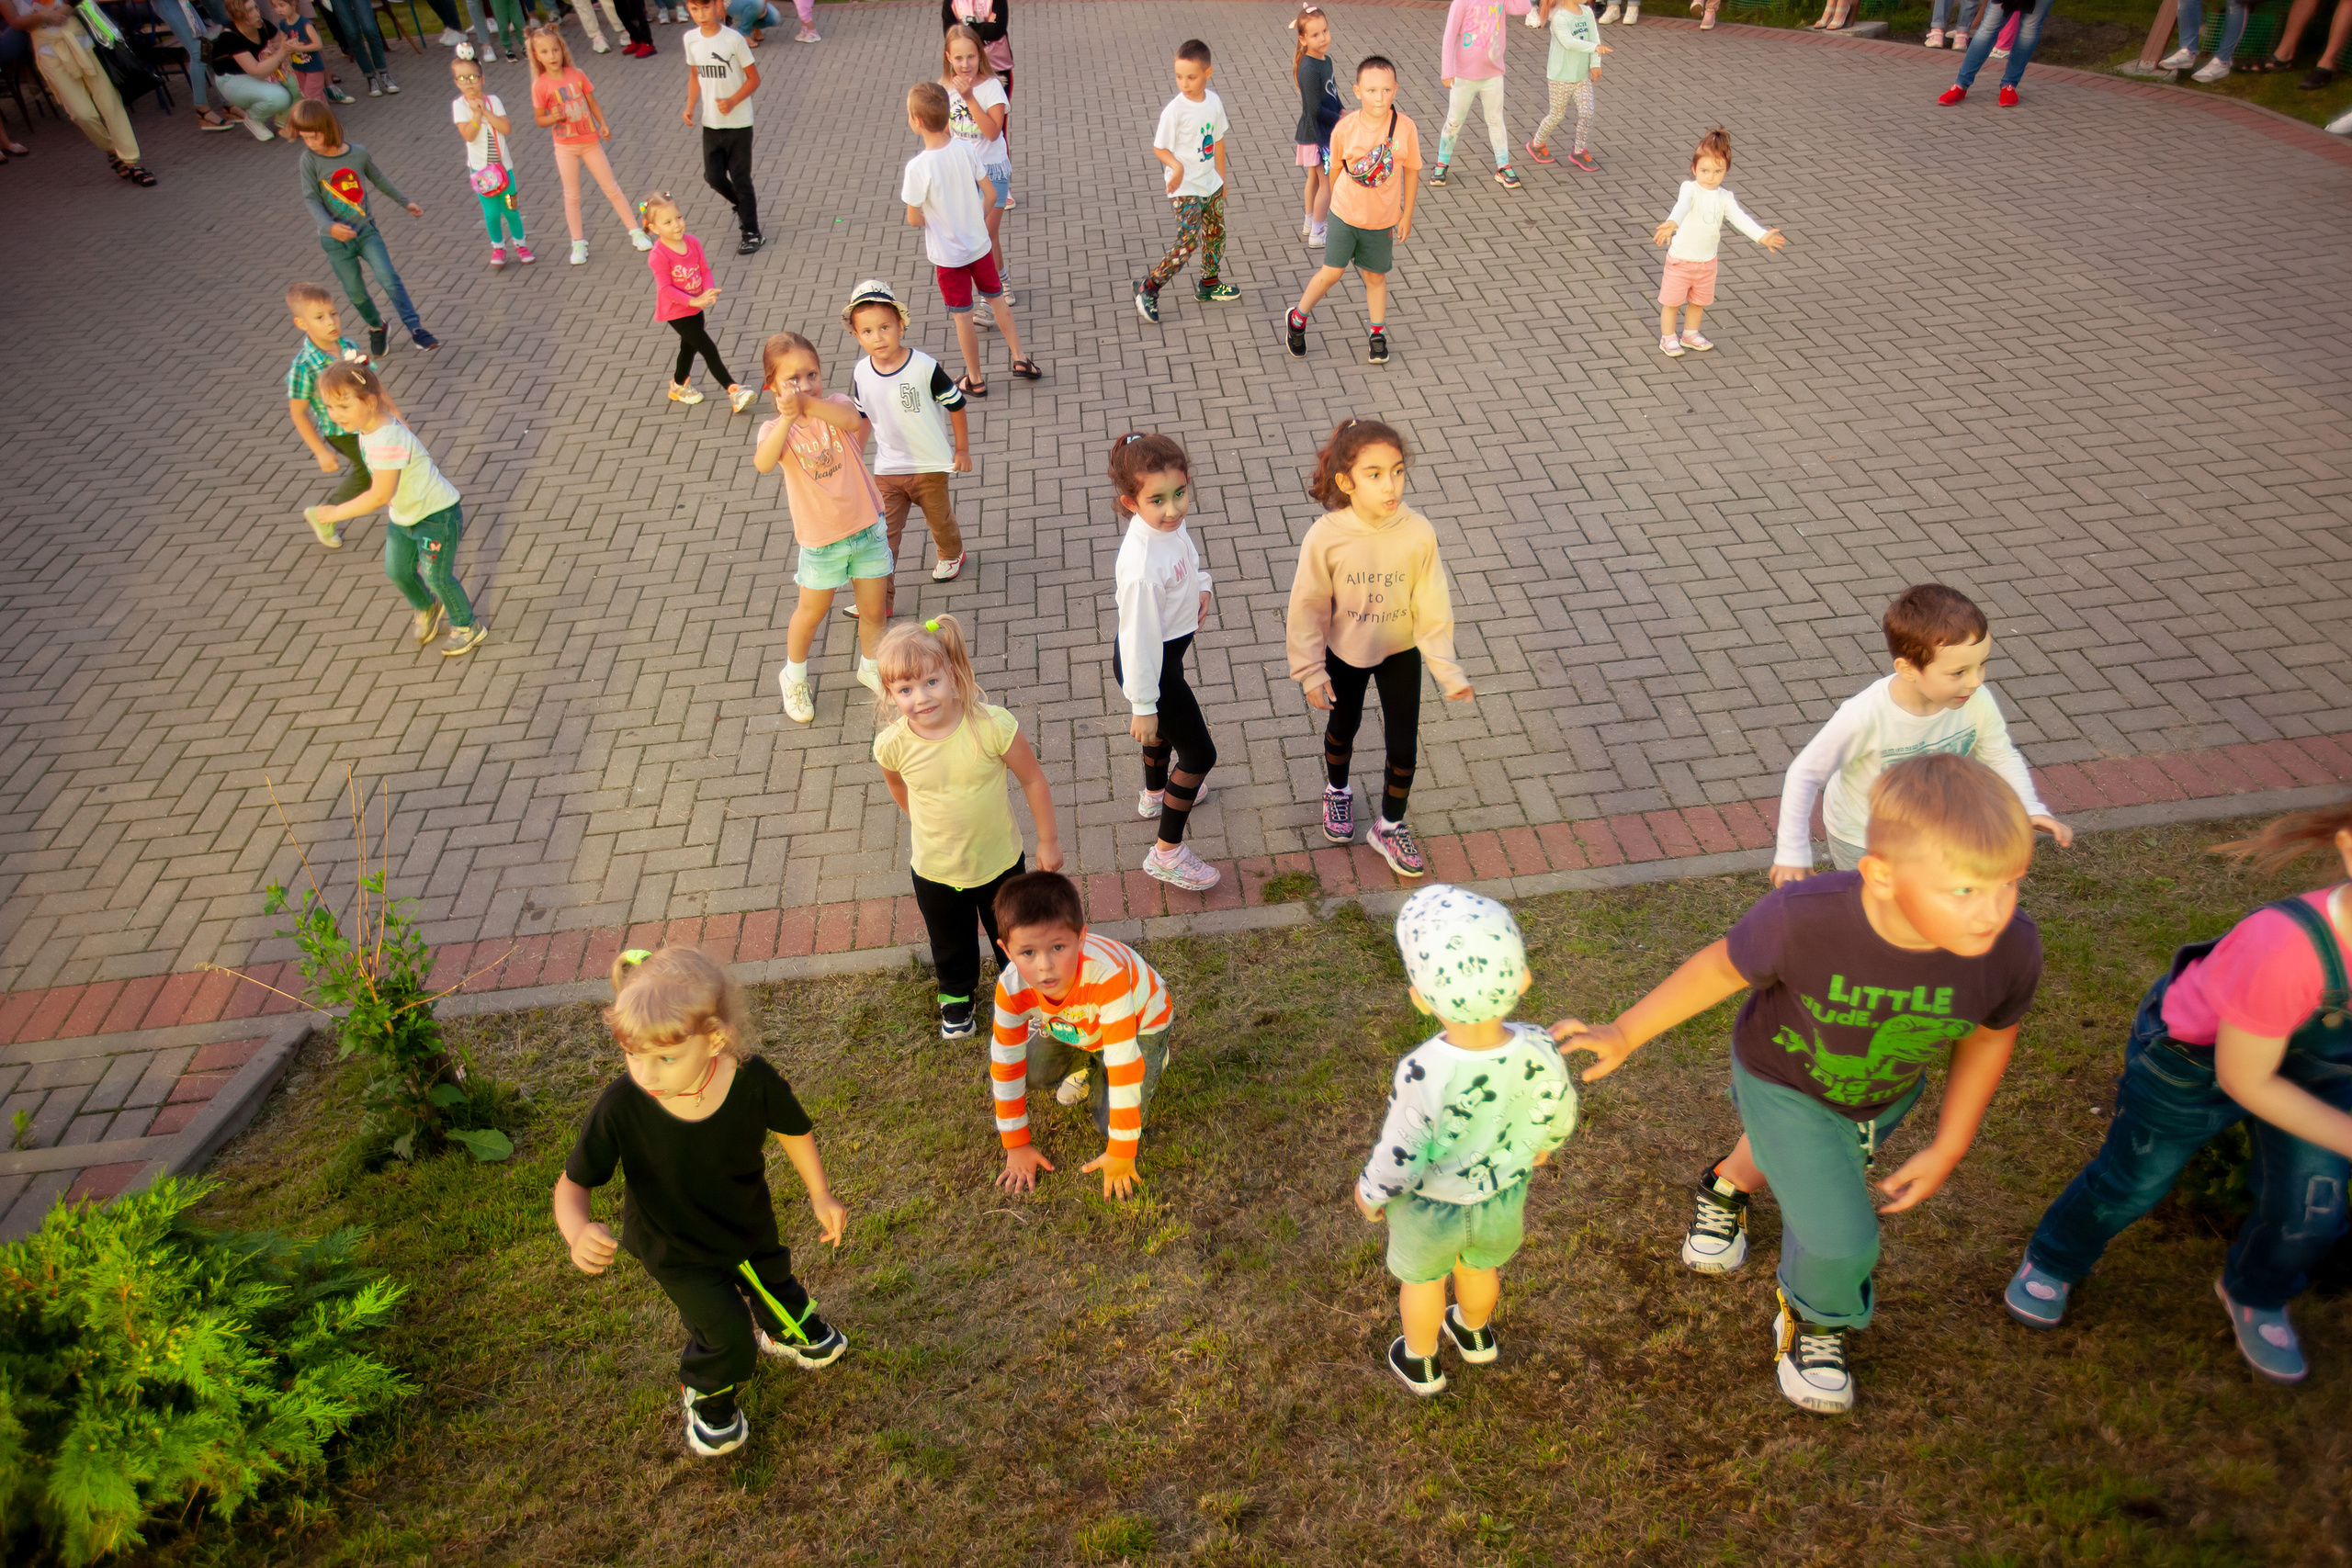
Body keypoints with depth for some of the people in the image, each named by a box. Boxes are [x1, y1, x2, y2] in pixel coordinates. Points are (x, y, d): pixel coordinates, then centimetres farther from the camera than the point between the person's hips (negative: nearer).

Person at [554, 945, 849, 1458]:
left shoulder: (754, 1081, -34)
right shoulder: (619, 1108, -37)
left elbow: (794, 1129, -11)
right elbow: (573, 1183, -23)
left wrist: (820, 1194, -10)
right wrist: (578, 1232, -42)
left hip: (750, 1224, 3)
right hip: (676, 1248, -2)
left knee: (773, 1282, 28)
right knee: (729, 1338, 0)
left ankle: (787, 1332, 66)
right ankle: (707, 1396, 37)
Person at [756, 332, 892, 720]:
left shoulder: (835, 404, -7)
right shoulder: (775, 429, -10)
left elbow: (852, 420, -33)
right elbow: (763, 463, -33)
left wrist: (806, 404, -49)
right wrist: (787, 419, -48)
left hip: (867, 527, 1)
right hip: (821, 540, -1)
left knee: (873, 609, 12)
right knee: (812, 612, 14)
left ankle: (870, 668, 39)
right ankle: (794, 676, 39)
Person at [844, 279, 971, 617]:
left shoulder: (924, 367, -21)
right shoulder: (861, 374, -7)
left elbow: (956, 405, -10)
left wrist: (962, 450, -4)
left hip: (930, 465, -2)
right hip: (887, 468, 3)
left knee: (939, 518, 21)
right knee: (883, 533, 0)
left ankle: (951, 555, 53)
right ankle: (880, 600, 8)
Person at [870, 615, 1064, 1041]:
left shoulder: (992, 725, -30)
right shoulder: (893, 744, -23)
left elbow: (1033, 779, -16)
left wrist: (1048, 840, -7)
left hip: (999, 859, -1)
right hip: (934, 869, 1)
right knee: (950, 945, 26)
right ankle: (956, 997, 59)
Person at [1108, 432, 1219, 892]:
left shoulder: (1168, 522, -15)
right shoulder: (1143, 566, -39)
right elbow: (1139, 639, -30)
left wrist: (1200, 584, 2)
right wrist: (1142, 706, -22)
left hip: (1168, 649, 9)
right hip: (1147, 662, -9)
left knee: (1168, 724, 34)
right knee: (1199, 754, 5)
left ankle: (1155, 794, 65)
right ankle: (1166, 854, 22)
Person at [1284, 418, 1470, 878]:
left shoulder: (1418, 533, -25)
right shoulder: (1325, 537, -28)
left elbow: (1432, 607, -15)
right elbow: (1308, 608, -16)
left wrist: (1447, 671, -12)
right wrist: (1310, 672, -11)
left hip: (1400, 653, 0)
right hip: (1344, 652, 0)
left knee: (1404, 744, 6)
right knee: (1342, 729, 23)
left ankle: (1390, 826, 33)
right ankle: (1338, 792, 55)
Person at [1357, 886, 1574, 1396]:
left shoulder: (1422, 1076, -42)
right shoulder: (1538, 1053, -31)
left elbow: (1399, 1161, -27)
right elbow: (1559, 1115, -9)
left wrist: (1369, 1193, -5)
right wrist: (1543, 1145, 14)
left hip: (1429, 1206, -3)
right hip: (1502, 1196, 3)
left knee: (1423, 1280, 28)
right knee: (1479, 1266, 34)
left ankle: (1420, 1364, 55)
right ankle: (1475, 1334, 63)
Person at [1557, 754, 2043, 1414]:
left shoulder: (2010, 947, -34)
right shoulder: (1803, 919, -43)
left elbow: (1990, 1034, -11)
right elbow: (1723, 965, -21)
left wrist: (1948, 1149, -7)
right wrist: (1624, 1035, -13)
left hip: (1886, 1095, 4)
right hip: (1784, 1082, -4)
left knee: (1789, 1161, 32)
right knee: (1841, 1244, -2)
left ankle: (1728, 1186, 68)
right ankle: (1812, 1321, 34)